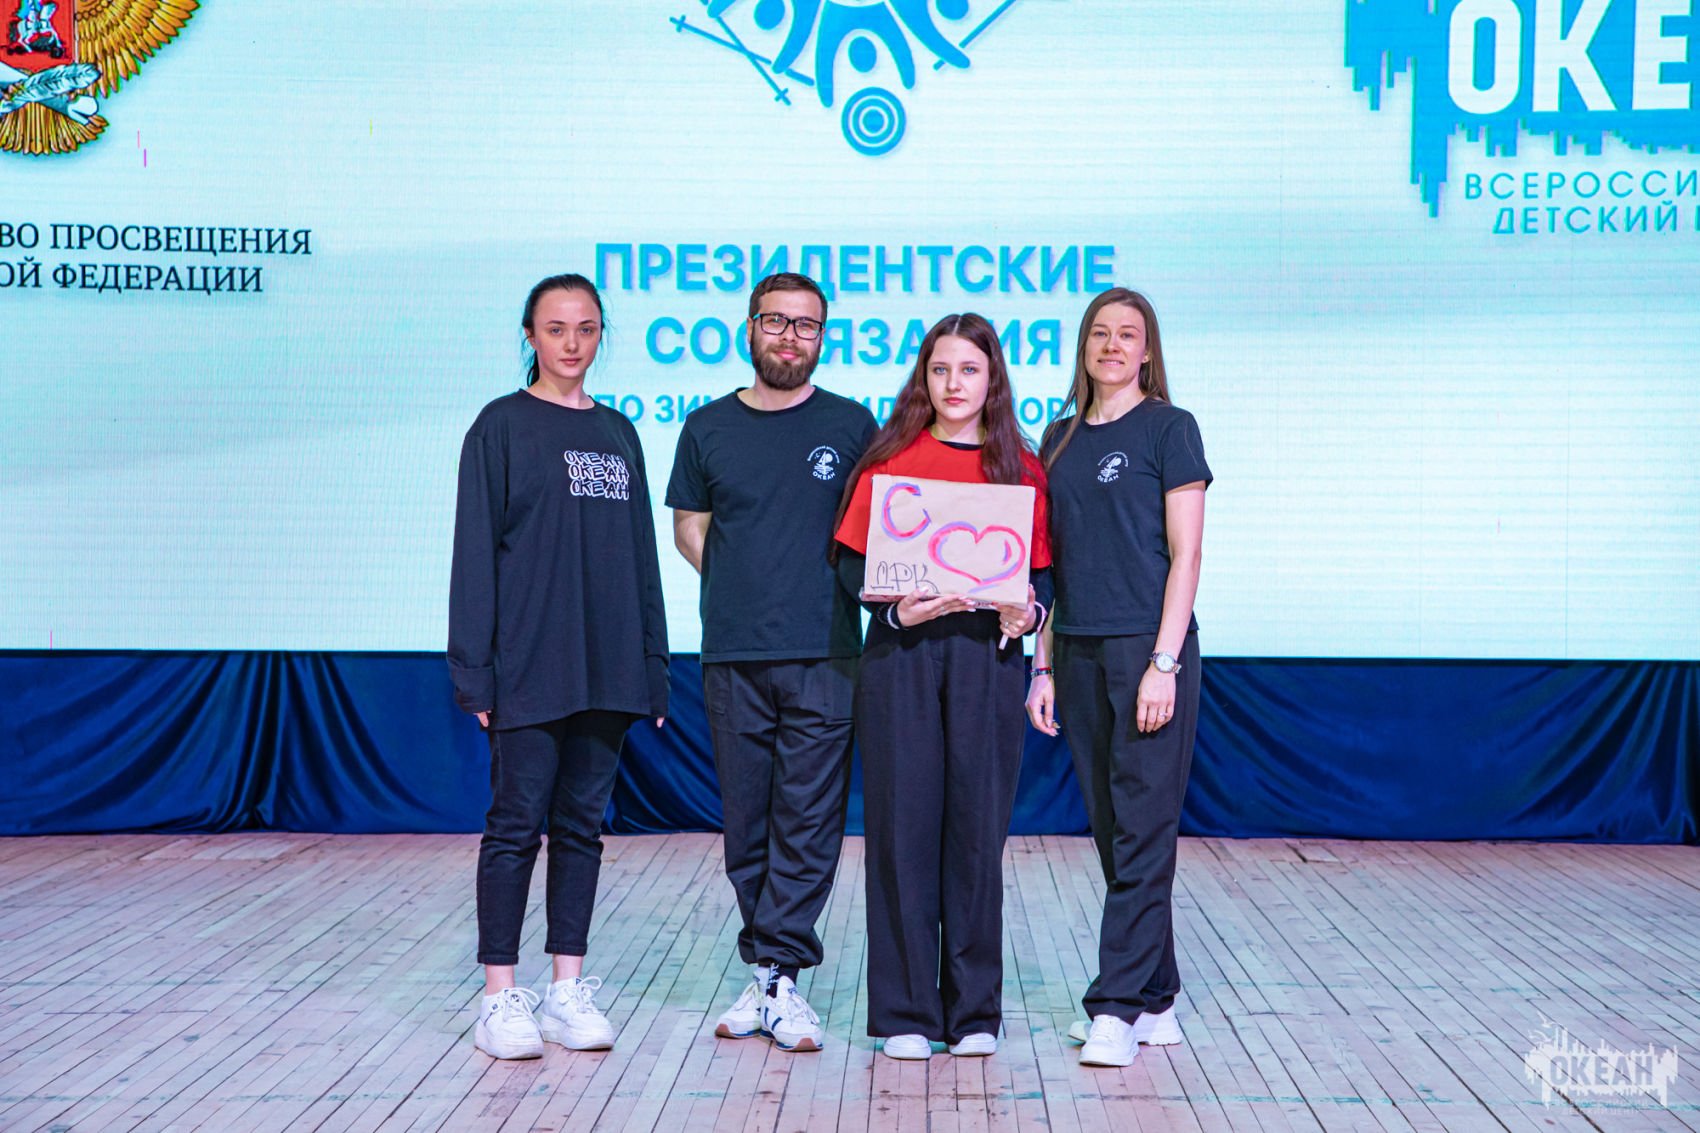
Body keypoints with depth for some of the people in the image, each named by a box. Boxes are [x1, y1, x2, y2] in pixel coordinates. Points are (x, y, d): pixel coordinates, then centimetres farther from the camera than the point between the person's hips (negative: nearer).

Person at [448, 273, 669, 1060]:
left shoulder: (619, 434, 13)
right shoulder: (502, 426, -1)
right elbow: (475, 552, -4)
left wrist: (653, 668, 10)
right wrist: (474, 671, -11)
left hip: (606, 670, 5)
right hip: (529, 665, -4)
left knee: (582, 824, 9)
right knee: (517, 825, -1)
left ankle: (568, 990, 17)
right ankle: (501, 999, 7)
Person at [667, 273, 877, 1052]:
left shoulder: (850, 425, 7)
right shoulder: (708, 428, 11)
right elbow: (688, 528, 16)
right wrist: (743, 588, 4)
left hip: (824, 656, -2)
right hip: (732, 656, 2)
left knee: (808, 822, -3)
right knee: (747, 822, 7)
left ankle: (779, 975, 3)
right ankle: (768, 974, 18)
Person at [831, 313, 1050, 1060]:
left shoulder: (1022, 469, 10)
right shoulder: (890, 460, 6)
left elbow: (1041, 571, 9)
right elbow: (852, 560, 2)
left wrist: (1027, 612, -11)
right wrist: (896, 607, -14)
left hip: (987, 657, 1)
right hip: (901, 656, -1)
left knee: (977, 827, 3)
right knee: (903, 824, 1)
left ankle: (973, 1010, 15)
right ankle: (905, 1012, 10)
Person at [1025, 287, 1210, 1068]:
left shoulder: (1167, 427, -2)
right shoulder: (1061, 439, 14)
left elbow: (1185, 554, -7)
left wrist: (1164, 662, -14)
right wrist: (1043, 664, 10)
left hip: (1147, 646, -6)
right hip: (1078, 652, 6)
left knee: (1143, 829, -4)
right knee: (1110, 829, 9)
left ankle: (1119, 1006, 0)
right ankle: (1156, 1000, 19)